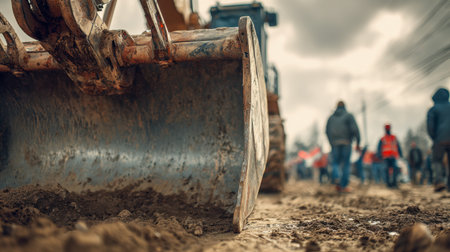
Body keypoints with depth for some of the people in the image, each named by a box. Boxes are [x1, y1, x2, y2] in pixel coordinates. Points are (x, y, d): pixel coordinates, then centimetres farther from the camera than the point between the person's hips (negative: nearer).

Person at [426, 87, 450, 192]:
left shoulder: (433, 110, 7)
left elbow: (430, 127, -4)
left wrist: (434, 139, 7)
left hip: (441, 138, -2)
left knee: (437, 160, 9)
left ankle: (439, 181, -13)